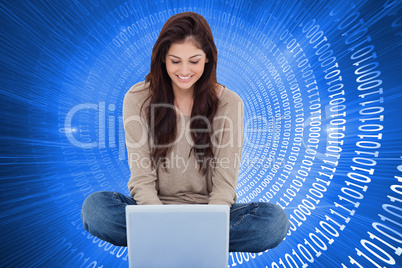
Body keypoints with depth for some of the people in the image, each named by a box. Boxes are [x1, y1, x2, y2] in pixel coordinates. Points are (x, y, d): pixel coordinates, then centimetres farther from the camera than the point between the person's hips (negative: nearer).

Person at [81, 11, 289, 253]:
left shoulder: (229, 103, -7)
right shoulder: (137, 99, -7)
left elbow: (225, 183, -9)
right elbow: (141, 178, -9)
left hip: (210, 210, 1)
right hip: (155, 207, 0)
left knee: (275, 219, -24)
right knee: (95, 206, -25)